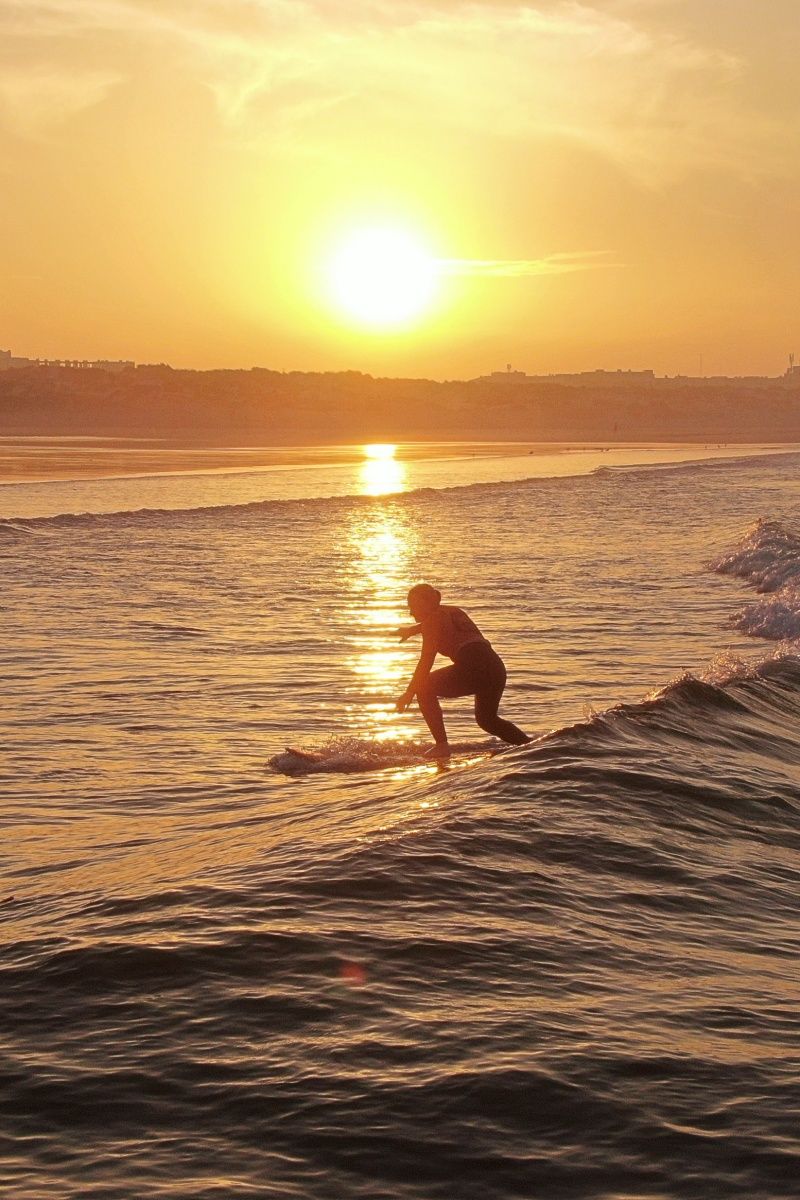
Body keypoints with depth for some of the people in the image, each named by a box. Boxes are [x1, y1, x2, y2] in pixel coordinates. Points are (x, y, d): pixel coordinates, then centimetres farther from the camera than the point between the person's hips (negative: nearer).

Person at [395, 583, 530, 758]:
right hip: (496, 666, 8)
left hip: (472, 667, -8)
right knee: (487, 719, 29)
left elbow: (426, 662, -1)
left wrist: (409, 694, 3)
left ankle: (442, 744, 1)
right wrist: (411, 630, 63)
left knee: (424, 688, 9)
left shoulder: (432, 620, 5)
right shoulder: (453, 611, 27)